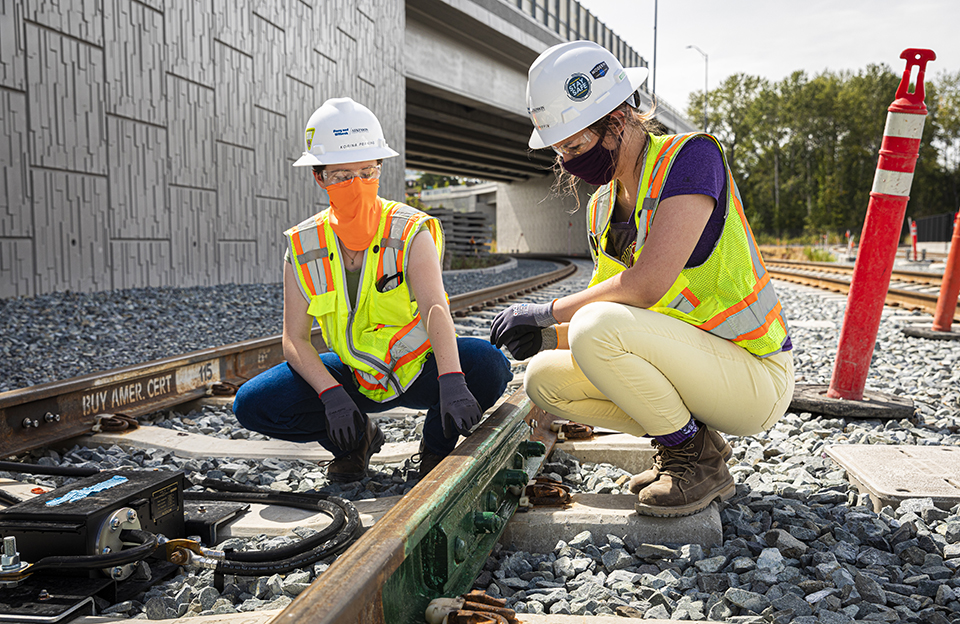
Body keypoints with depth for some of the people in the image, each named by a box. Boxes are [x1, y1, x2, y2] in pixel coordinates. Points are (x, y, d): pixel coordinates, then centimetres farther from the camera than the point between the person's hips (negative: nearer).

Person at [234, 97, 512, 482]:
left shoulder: (411, 233, -16)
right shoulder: (303, 248, -7)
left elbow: (436, 308, -33)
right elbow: (295, 340, -9)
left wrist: (452, 384, -50)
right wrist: (332, 395, -28)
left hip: (418, 369, -2)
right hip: (351, 377, 3)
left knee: (489, 365, -32)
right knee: (252, 405, -16)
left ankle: (438, 444, 0)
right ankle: (358, 438, 9)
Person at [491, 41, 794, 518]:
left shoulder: (690, 156, -15)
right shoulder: (602, 208, 9)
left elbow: (646, 285, -28)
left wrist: (547, 312, -16)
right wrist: (548, 337, -8)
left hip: (757, 379, -8)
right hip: (691, 365, 8)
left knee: (598, 326, -30)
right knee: (544, 379, -1)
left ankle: (698, 459, -9)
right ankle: (683, 442, 6)